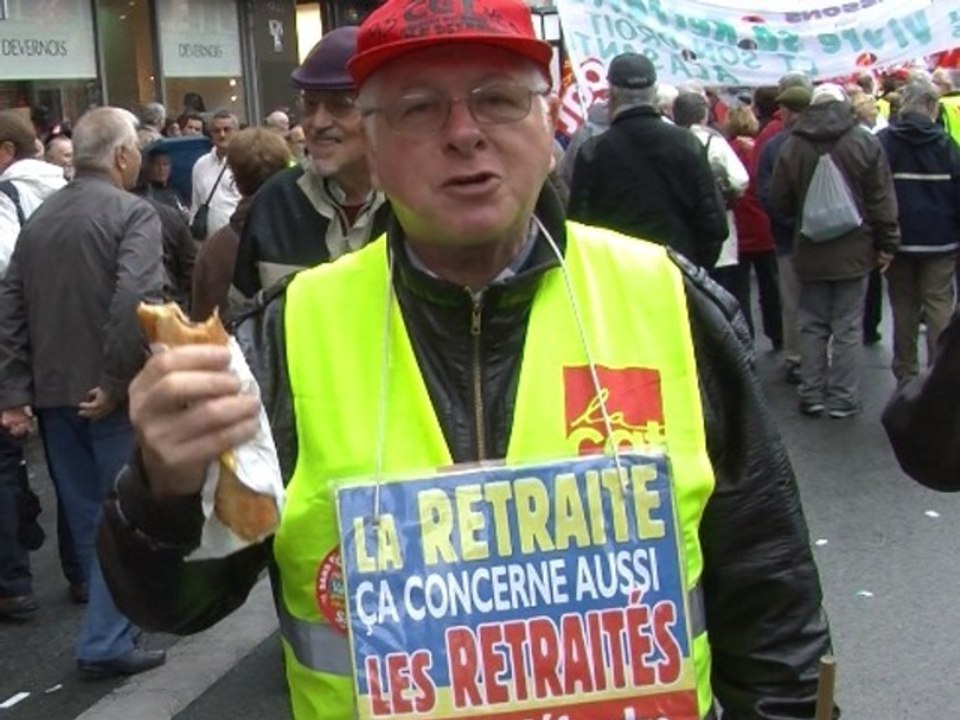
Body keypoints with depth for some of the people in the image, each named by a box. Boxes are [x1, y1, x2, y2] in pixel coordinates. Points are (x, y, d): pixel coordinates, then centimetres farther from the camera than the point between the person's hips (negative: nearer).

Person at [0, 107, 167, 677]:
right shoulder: (134, 213, -11)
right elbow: (136, 302, -26)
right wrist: (117, 380, -18)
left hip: (54, 390, 7)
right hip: (109, 395, -7)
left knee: (87, 517, 17)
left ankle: (112, 617, 32)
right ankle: (106, 642, 5)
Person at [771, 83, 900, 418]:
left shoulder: (792, 147, -5)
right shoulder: (865, 144, -8)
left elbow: (780, 202, 1)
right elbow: (882, 200, -5)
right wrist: (887, 244, 4)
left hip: (810, 252, 1)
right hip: (853, 251, -1)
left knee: (812, 326, 11)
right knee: (847, 328, 4)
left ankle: (811, 396, 14)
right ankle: (843, 400, 6)